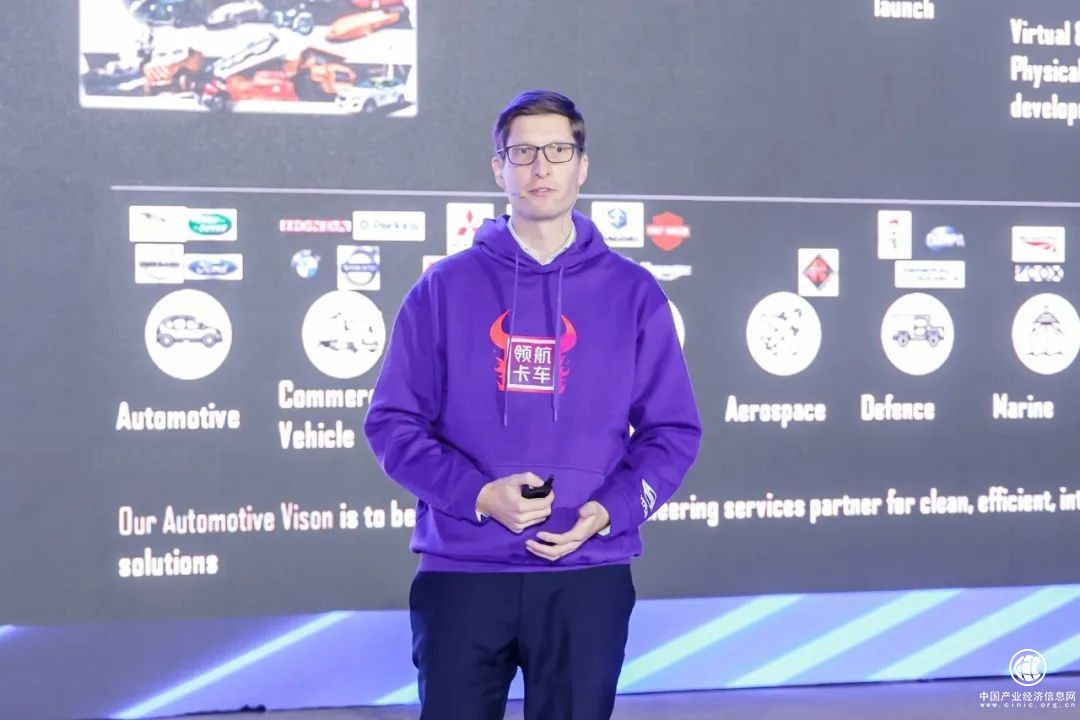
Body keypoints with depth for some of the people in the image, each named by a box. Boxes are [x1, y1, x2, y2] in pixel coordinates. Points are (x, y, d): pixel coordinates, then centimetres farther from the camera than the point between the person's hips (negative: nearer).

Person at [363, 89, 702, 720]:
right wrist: (478, 495, -13)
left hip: (588, 577, 1)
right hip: (461, 573, 0)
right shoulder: (445, 288, 4)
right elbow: (393, 422, 2)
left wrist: (609, 510, -10)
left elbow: (673, 431, 6)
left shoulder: (632, 293, 6)